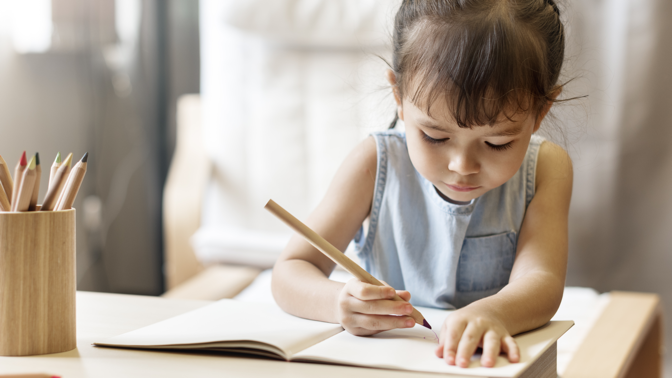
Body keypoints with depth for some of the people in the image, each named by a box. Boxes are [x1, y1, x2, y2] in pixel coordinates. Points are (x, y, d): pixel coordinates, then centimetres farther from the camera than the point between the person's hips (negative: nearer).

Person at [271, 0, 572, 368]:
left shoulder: (545, 167, -5)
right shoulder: (376, 164, -7)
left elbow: (541, 282, -17)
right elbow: (290, 272, -6)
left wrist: (492, 314, -39)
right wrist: (340, 302, -27)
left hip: (498, 357, 0)